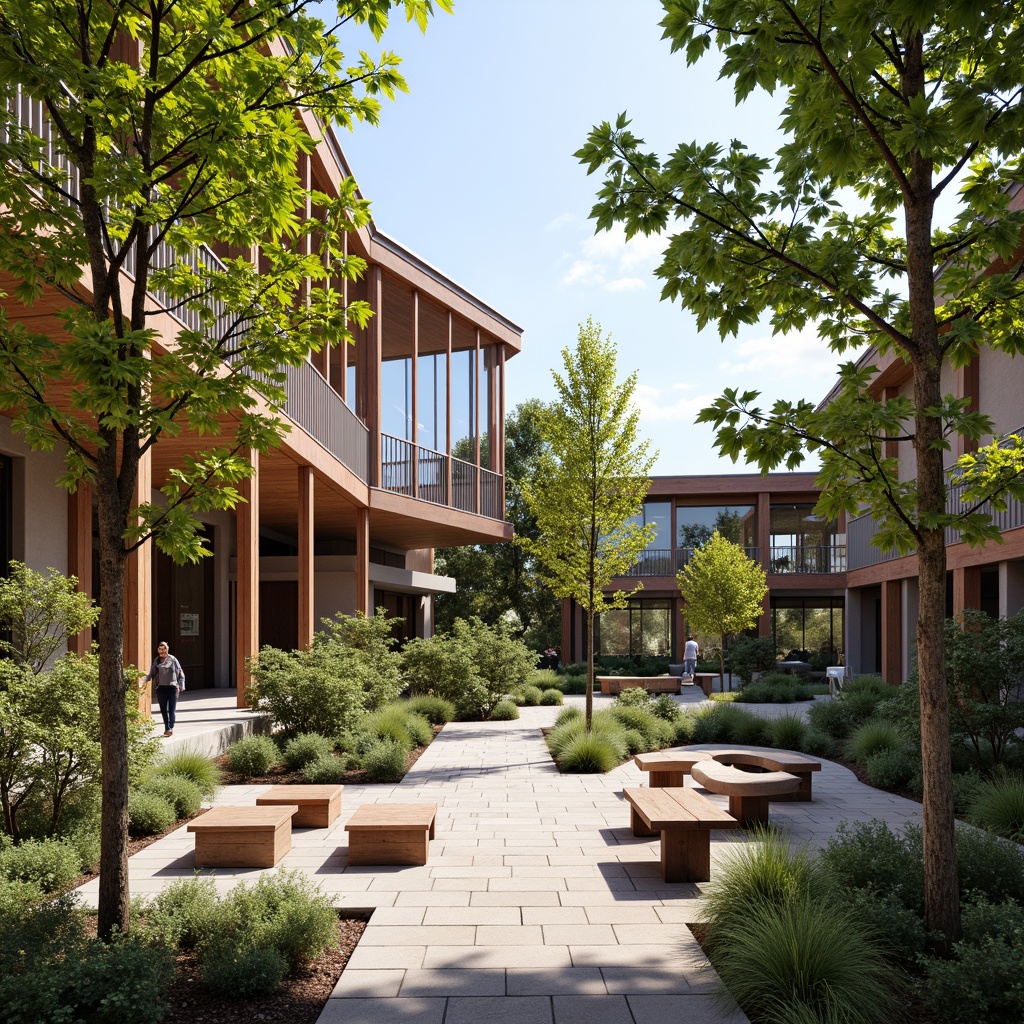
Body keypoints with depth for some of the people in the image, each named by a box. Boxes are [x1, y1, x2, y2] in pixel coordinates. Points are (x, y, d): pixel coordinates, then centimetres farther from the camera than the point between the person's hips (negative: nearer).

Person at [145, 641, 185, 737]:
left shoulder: (173, 660, -3)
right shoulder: (156, 661, 6)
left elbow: (180, 674, 0)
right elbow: (152, 674, 10)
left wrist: (180, 686, -6)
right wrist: (146, 679, -8)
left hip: (172, 688, -4)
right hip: (161, 688, 4)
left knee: (171, 710, -8)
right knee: (163, 710, 9)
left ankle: (171, 728, -16)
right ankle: (167, 728, 20)